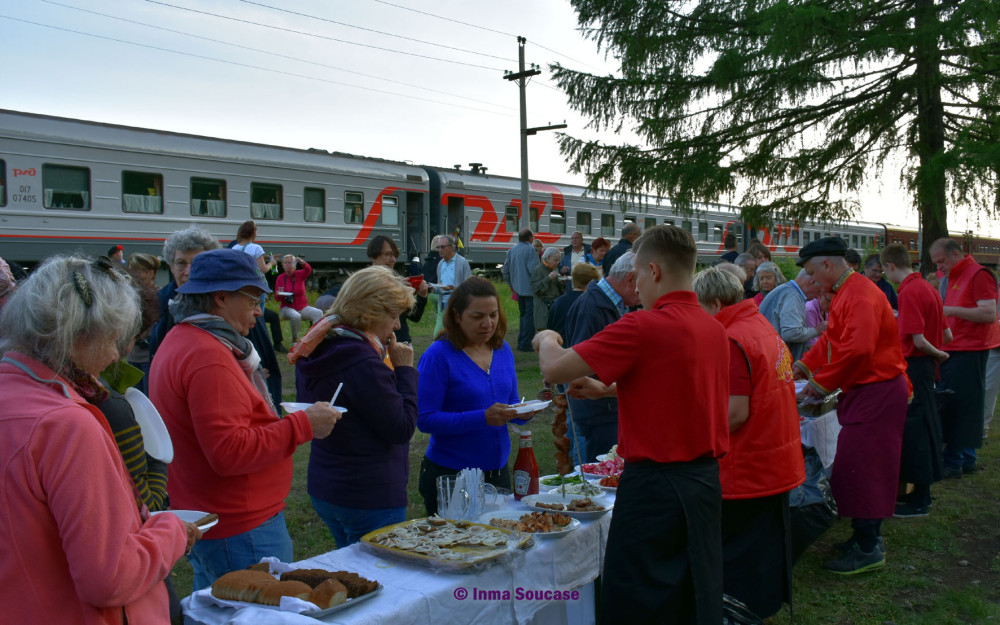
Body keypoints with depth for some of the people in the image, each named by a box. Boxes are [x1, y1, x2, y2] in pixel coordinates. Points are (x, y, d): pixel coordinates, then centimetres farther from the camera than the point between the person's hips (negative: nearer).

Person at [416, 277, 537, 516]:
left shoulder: (502, 349, 5)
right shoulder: (438, 355, -14)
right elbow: (425, 419, -18)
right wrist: (483, 418, -26)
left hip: (498, 471, 6)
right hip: (450, 475, -5)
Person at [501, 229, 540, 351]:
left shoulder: (512, 250, 9)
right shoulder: (530, 249, -14)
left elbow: (505, 270, 13)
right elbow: (533, 269, -22)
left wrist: (511, 283, 23)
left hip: (518, 288, 8)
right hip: (530, 288, -8)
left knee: (523, 315, 18)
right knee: (530, 316, -4)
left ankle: (521, 342, 21)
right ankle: (526, 344, -5)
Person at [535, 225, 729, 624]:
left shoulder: (642, 327, -18)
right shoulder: (716, 329, 6)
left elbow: (554, 370, -15)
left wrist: (546, 340, 7)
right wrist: (608, 389, 23)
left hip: (654, 485, -7)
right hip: (705, 479, 8)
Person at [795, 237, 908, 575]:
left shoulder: (861, 294, -21)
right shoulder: (845, 292, 14)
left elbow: (857, 348, -30)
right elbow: (831, 338, 21)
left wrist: (822, 383, -20)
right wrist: (806, 364, 10)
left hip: (876, 393, -10)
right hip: (864, 391, 10)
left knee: (858, 469, -7)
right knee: (864, 468, 16)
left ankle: (869, 550, 2)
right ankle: (867, 535, 26)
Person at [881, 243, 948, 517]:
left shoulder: (909, 292, -18)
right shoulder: (927, 288, 10)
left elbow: (918, 340, -21)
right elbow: (947, 335, 15)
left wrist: (938, 354, -5)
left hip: (914, 366, -10)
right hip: (925, 365, 10)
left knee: (914, 430, -3)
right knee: (925, 426, 15)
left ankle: (918, 501, 4)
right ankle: (921, 492, 26)